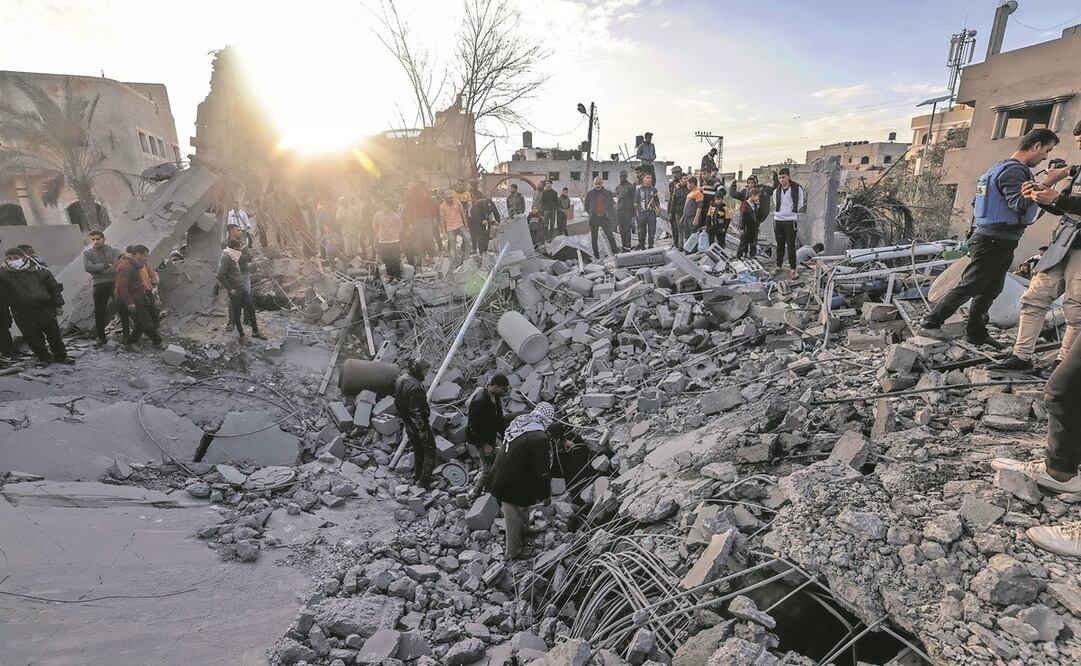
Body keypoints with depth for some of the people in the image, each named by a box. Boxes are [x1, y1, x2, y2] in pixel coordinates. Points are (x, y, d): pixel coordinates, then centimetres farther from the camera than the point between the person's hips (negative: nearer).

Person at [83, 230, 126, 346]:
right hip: (99, 285, 1)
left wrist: (98, 270, -15)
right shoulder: (87, 253, 6)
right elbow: (87, 267, -11)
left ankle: (126, 334, 15)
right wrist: (106, 265, -14)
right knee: (99, 312, 4)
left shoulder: (114, 251, 2)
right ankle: (101, 337, 15)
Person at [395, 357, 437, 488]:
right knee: (430, 451, 8)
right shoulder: (415, 386, -29)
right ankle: (424, 481, 12)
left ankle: (416, 477, 35)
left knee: (417, 450, 24)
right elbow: (416, 411, -27)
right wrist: (422, 429, -18)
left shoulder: (400, 378, 0)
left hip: (407, 424, 9)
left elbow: (397, 402, 11)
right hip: (417, 424, -9)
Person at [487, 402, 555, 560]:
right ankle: (514, 552, 34)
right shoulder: (539, 439, -28)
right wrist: (545, 494, -6)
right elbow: (543, 471, -21)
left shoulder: (518, 424, -3)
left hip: (500, 480, 8)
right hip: (515, 486, -8)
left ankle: (523, 533, 53)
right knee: (514, 519, 14)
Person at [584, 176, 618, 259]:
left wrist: (608, 214, 2)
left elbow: (612, 205, 12)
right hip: (594, 218, 1)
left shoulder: (608, 193, 6)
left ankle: (615, 252, 3)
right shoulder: (590, 194, 5)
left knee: (610, 236, -4)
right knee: (594, 237, 5)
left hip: (604, 217, -1)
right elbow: (586, 206, 11)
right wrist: (591, 215, 4)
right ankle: (596, 254, 14)